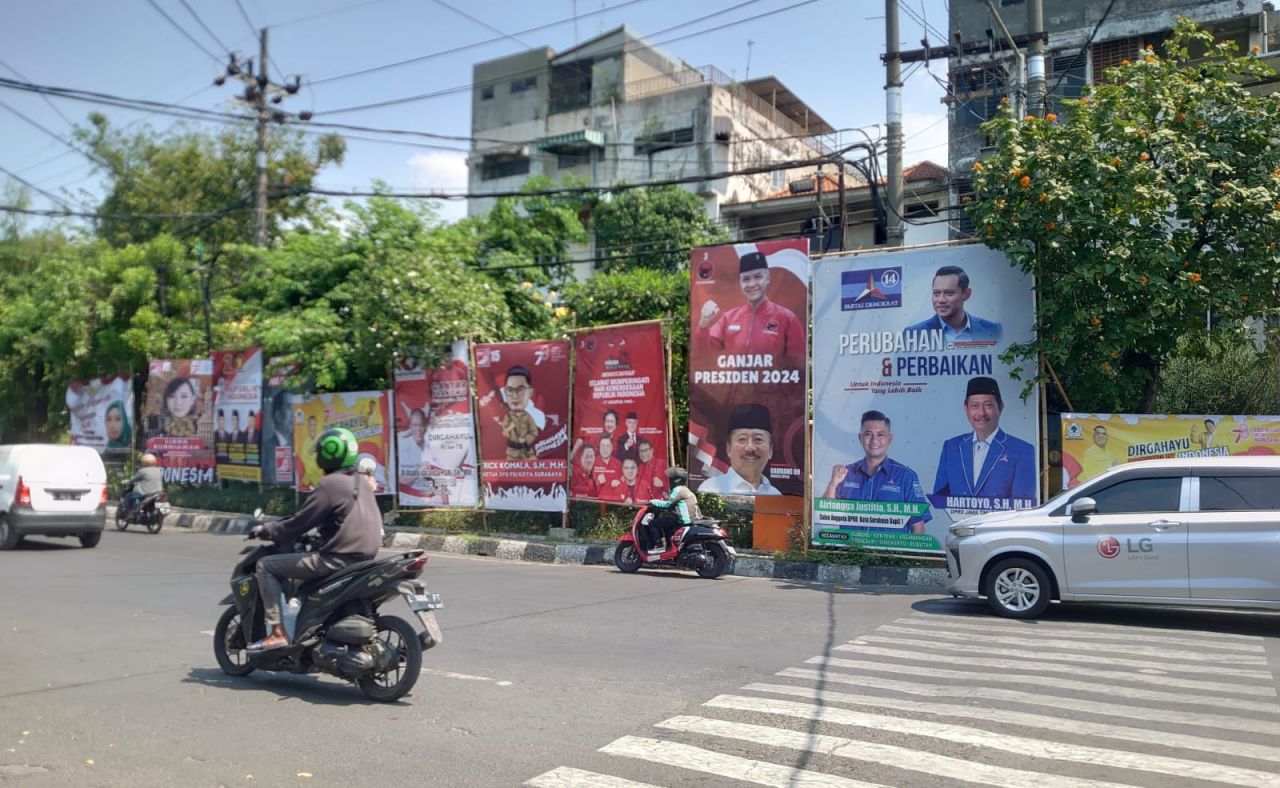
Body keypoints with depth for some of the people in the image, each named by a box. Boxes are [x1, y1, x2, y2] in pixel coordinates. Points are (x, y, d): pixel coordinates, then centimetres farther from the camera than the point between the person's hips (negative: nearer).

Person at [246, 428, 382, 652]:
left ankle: (277, 632, -4)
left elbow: (299, 523, -11)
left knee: (266, 566, 1)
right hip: (364, 556, 9)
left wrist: (266, 531, 5)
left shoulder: (330, 485, -13)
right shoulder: (362, 482, 13)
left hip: (337, 559, -9)